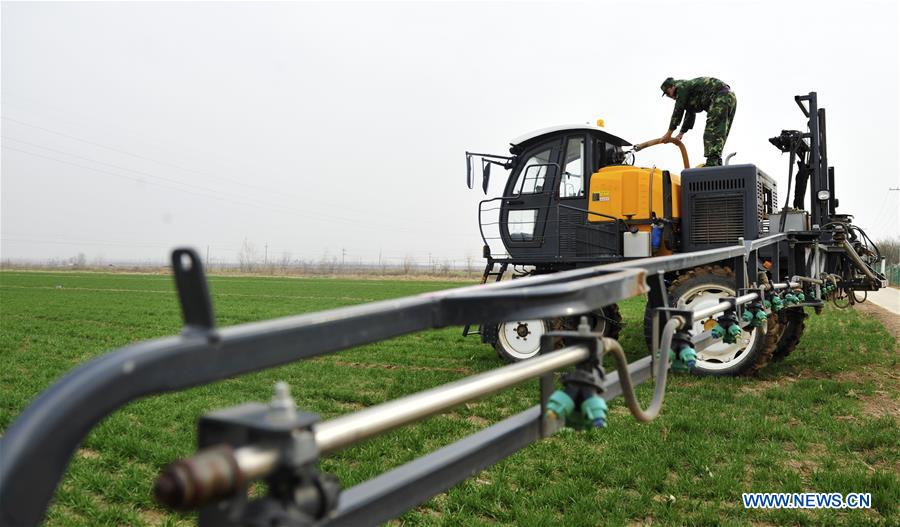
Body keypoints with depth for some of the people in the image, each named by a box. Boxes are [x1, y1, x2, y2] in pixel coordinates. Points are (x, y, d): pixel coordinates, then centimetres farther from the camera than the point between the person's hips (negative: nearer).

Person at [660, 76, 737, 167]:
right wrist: (681, 133, 36)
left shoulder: (681, 86, -1)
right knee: (719, 133, 9)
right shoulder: (688, 88, 28)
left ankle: (712, 163, -23)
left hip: (720, 97, -10)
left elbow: (678, 111, -4)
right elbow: (690, 114, 34)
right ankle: (716, 163, 8)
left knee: (712, 132, -14)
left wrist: (669, 132, 1)